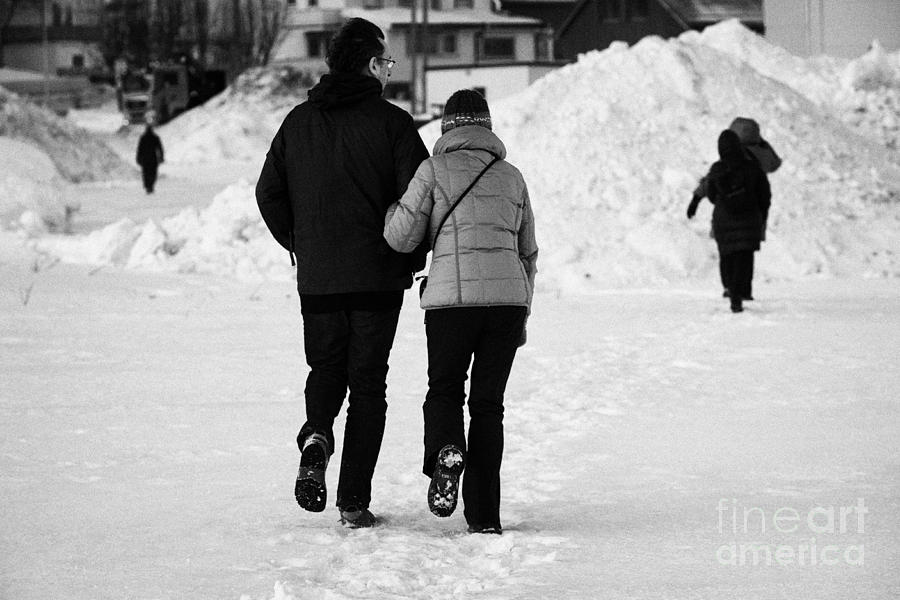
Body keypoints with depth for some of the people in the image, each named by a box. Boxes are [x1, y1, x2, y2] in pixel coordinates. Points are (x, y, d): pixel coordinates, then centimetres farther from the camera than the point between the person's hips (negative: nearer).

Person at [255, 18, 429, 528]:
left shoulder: (299, 121, 6)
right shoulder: (391, 122, -7)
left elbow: (269, 193, 7)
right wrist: (410, 253, 6)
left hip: (317, 277, 3)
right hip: (379, 277, -3)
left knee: (325, 369, 20)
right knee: (368, 384, 6)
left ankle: (317, 438, -11)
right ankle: (355, 501, 2)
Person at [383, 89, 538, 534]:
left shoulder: (434, 170, 4)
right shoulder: (511, 177, 16)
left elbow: (402, 238, 1)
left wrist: (393, 209, 22)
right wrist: (521, 315, 30)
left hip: (451, 297, -3)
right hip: (508, 296, 3)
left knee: (444, 390, 15)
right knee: (488, 402, 10)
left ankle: (446, 452, -18)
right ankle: (484, 514, 4)